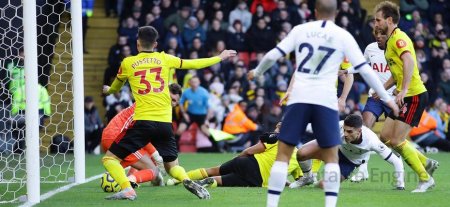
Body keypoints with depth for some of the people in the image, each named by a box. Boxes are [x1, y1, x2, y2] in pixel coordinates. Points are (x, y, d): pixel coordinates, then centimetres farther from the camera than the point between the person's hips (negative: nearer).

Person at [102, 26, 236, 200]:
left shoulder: (128, 63, 8)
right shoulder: (165, 59, 11)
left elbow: (114, 88, 28)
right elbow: (194, 64, 22)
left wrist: (108, 90, 52)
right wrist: (220, 57, 38)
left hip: (142, 122, -3)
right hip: (165, 123, 3)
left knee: (110, 158, 5)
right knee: (172, 165, 19)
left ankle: (127, 189, -20)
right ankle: (187, 180, -15)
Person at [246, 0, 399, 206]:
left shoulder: (300, 29, 9)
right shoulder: (343, 36, 6)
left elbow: (272, 55, 7)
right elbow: (364, 69, 3)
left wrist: (256, 72, 28)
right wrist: (386, 98, 9)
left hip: (298, 97, 1)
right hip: (326, 100, -1)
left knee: (283, 154, 6)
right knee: (331, 158, 10)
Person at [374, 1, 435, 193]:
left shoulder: (398, 38, -14)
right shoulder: (391, 40, 18)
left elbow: (409, 62, -31)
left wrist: (404, 90, -37)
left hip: (414, 96, -10)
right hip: (404, 97, 10)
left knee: (397, 141, -11)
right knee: (385, 136, 9)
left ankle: (425, 178, 0)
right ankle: (425, 163, 18)